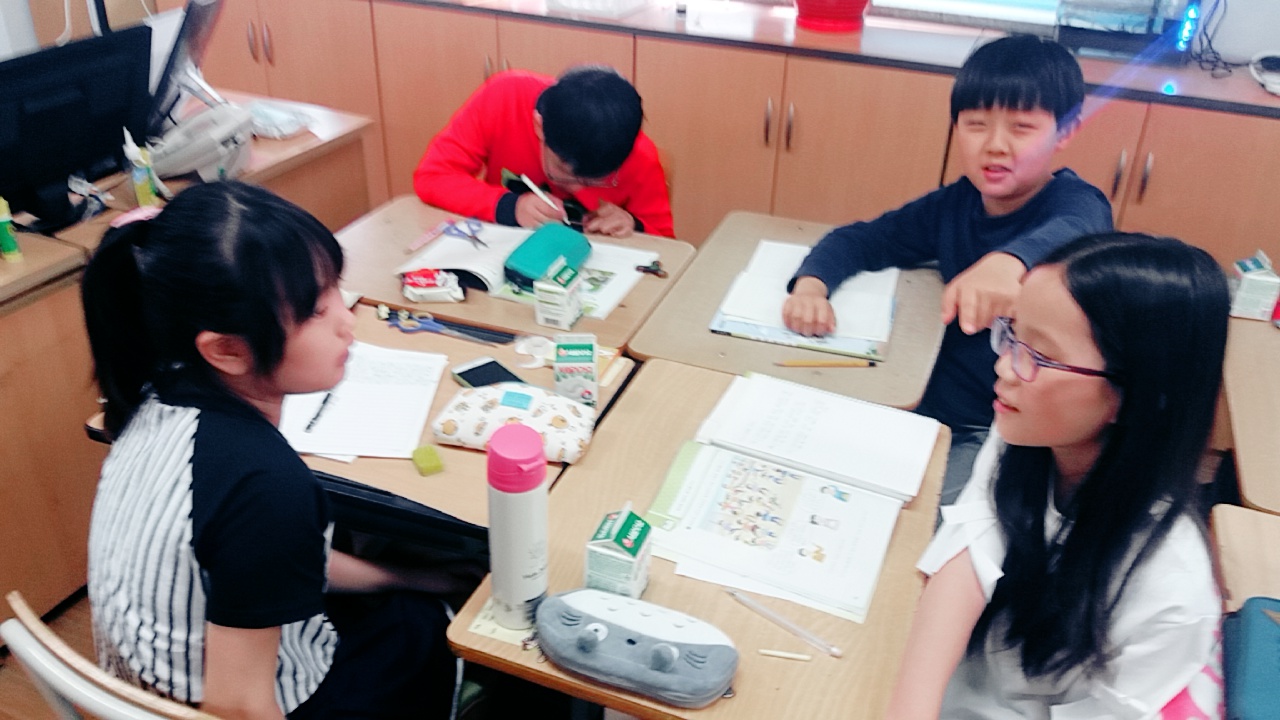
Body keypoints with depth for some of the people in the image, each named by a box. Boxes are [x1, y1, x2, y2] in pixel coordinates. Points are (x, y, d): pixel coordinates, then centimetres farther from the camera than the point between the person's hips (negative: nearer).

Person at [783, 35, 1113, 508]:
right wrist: (811, 284, -17)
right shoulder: (955, 205, 2)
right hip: (935, 407, 6)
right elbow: (860, 239, 6)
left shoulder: (1074, 203, -15)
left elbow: (1072, 233, -39)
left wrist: (1011, 260, -64)